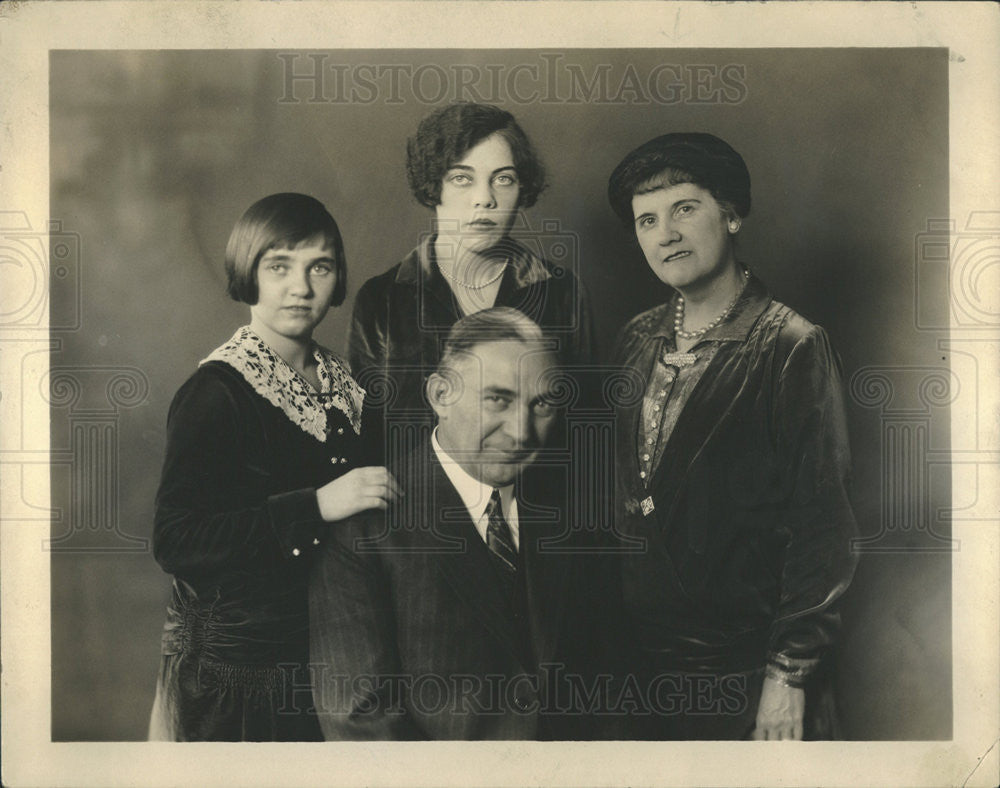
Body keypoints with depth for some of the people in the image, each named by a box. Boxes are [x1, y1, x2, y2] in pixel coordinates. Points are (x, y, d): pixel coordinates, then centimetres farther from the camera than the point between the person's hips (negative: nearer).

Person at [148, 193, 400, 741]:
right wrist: (317, 506, -28)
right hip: (241, 670, -6)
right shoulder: (216, 393, -15)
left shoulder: (338, 381, 6)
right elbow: (174, 541, -24)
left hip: (332, 653, 6)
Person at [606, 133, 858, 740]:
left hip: (738, 669, -5)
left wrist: (788, 675, -14)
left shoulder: (792, 349, -11)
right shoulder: (639, 341, 7)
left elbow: (822, 526, -13)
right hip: (634, 657, 5)